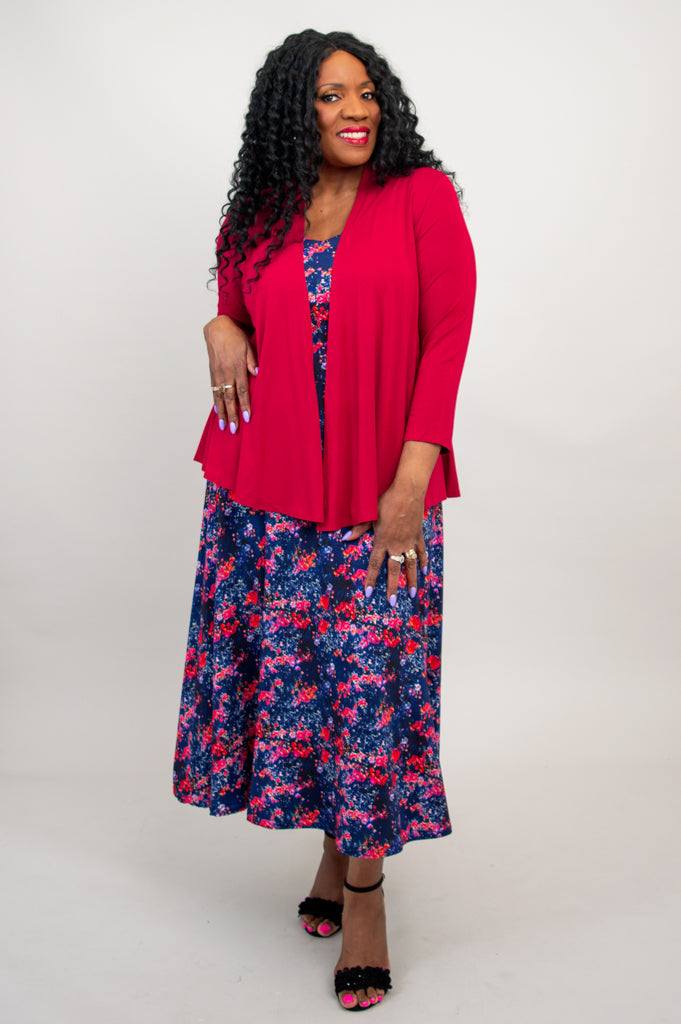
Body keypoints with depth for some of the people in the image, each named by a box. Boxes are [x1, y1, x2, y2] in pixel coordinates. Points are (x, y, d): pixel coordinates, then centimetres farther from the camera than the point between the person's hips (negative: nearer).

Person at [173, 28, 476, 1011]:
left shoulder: (421, 196, -1)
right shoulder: (257, 222, 9)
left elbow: (448, 331, -7)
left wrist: (411, 477, -16)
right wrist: (222, 330, -3)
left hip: (382, 494, -3)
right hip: (268, 489, 4)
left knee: (373, 678, 0)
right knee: (291, 667, 9)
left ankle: (363, 880, 18)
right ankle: (336, 841, 32)